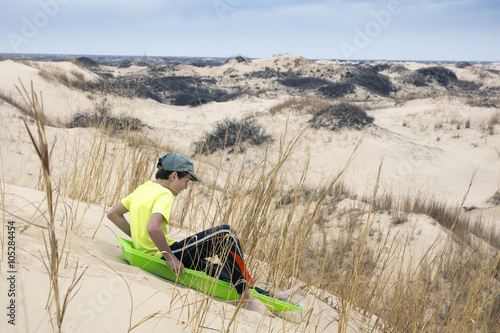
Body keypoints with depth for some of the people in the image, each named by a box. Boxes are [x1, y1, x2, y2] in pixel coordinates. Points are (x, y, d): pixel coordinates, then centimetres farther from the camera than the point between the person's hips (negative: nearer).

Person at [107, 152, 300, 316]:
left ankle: (266, 295, 18)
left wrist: (139, 239, 18)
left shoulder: (143, 189, 13)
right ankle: (246, 297, -7)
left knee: (215, 269, 16)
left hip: (148, 252, 10)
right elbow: (153, 228, -32)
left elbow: (113, 214, 17)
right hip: (161, 255, -10)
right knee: (224, 234, -12)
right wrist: (169, 257, -21)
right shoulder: (164, 194, -15)